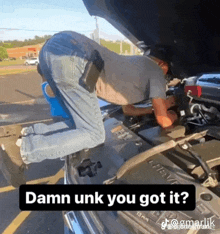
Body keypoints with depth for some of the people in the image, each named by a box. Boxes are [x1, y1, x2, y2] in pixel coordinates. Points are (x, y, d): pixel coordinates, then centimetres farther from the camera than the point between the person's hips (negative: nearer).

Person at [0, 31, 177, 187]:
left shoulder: (139, 64, 35)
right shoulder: (156, 73, 10)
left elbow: (127, 107, 43)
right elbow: (164, 121, 12)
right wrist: (173, 116, 35)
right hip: (69, 54, -10)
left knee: (81, 126, 15)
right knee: (94, 136, -2)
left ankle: (22, 134, 6)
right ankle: (22, 149, -6)